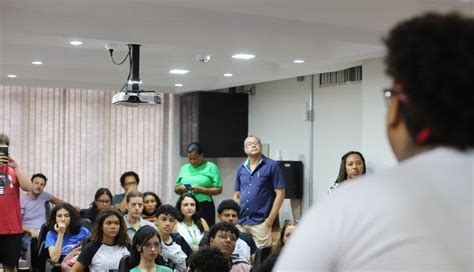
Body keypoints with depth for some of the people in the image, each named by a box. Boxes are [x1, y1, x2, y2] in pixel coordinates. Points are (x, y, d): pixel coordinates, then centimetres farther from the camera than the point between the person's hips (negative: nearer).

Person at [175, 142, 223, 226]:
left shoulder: (211, 167, 1)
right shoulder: (184, 168, 14)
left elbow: (218, 189, -4)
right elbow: (176, 189, 18)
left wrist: (201, 189, -15)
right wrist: (180, 188, -4)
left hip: (204, 207, -3)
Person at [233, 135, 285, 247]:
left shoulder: (272, 166, -3)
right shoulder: (241, 168, 11)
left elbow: (280, 194, -5)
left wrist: (270, 219, -10)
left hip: (261, 222, -5)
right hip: (240, 221, 5)